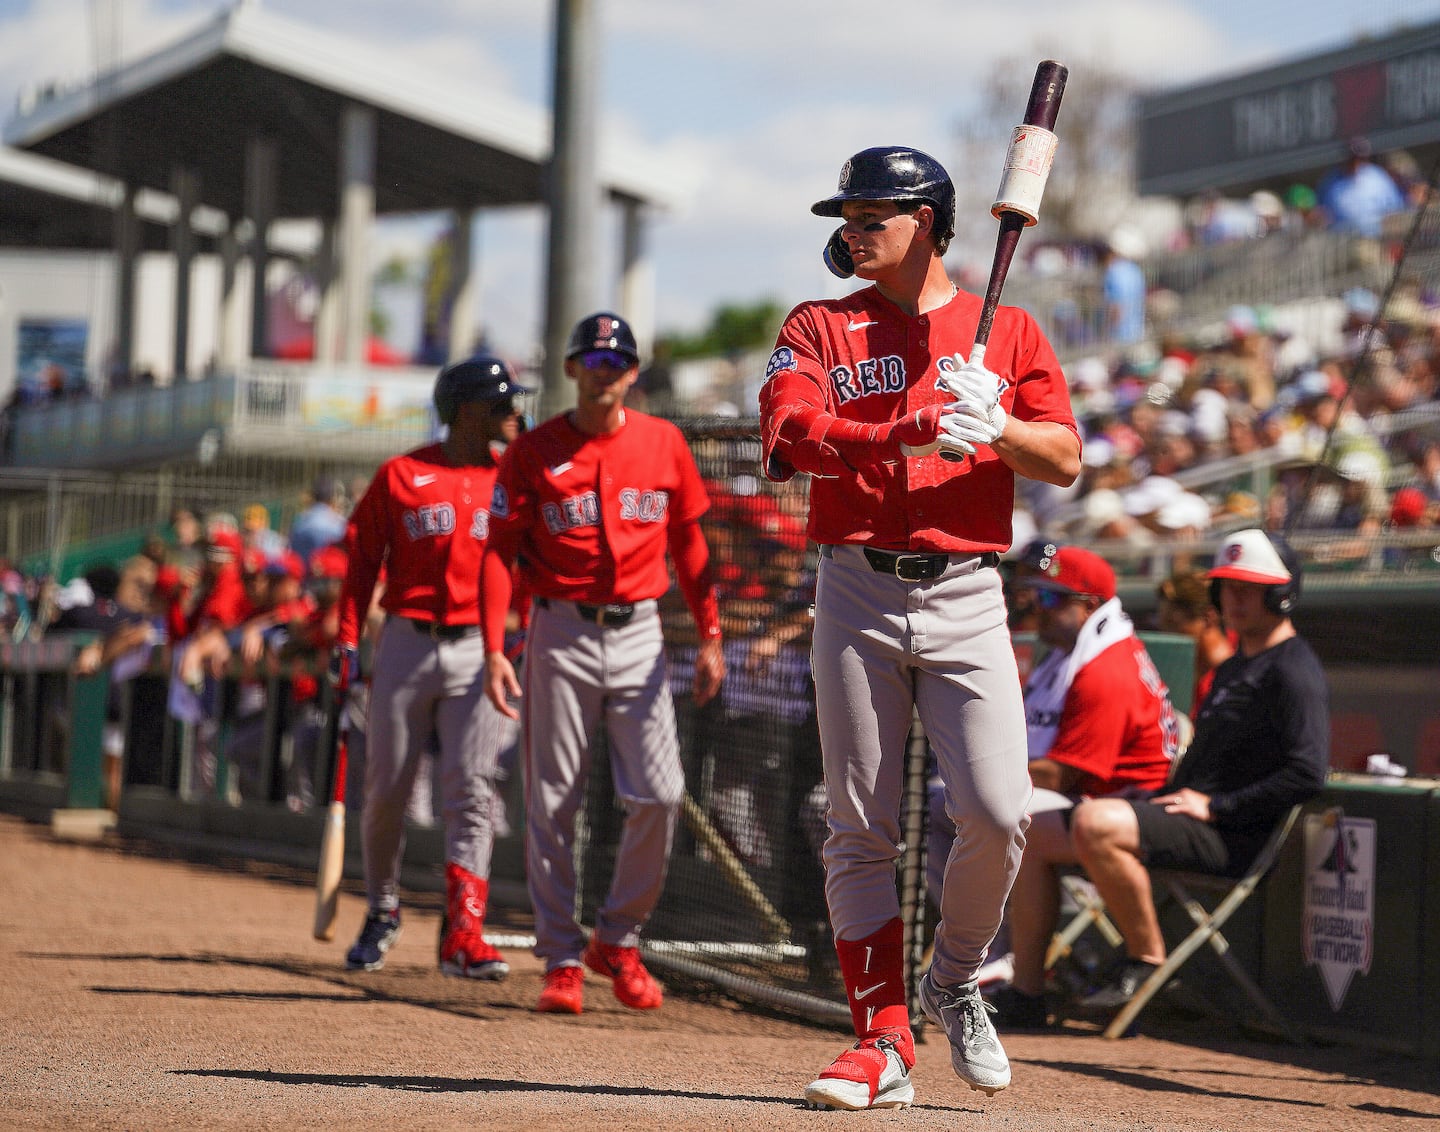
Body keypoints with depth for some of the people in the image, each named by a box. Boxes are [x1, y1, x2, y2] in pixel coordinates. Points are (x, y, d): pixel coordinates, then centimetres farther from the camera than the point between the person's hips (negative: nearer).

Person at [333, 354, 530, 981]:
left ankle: (463, 933, -12)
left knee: (470, 793, -9)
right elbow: (362, 559, 5)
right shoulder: (400, 475, 2)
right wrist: (346, 640, -2)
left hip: (478, 650, 0)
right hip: (406, 644, 0)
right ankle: (382, 913, 26)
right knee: (386, 790, 6)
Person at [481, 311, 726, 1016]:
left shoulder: (663, 442, 7)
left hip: (639, 634, 1)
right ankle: (562, 960, 8)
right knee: (552, 803, 0)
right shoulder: (534, 452, 1)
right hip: (561, 634, -1)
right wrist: (494, 650, -10)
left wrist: (710, 635, 8)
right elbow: (499, 553, -1)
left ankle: (618, 938, 12)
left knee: (659, 793, -7)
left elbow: (688, 542, 13)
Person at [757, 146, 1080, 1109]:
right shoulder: (821, 330, 9)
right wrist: (913, 431, -23)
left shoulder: (1008, 332, 10)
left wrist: (994, 426, -18)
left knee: (996, 813, -12)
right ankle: (884, 1042, 5)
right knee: (861, 831, -1)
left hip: (967, 596, -1)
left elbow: (1065, 460, 2)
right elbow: (791, 435, -10)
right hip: (856, 595, 1)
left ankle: (954, 983, 14)